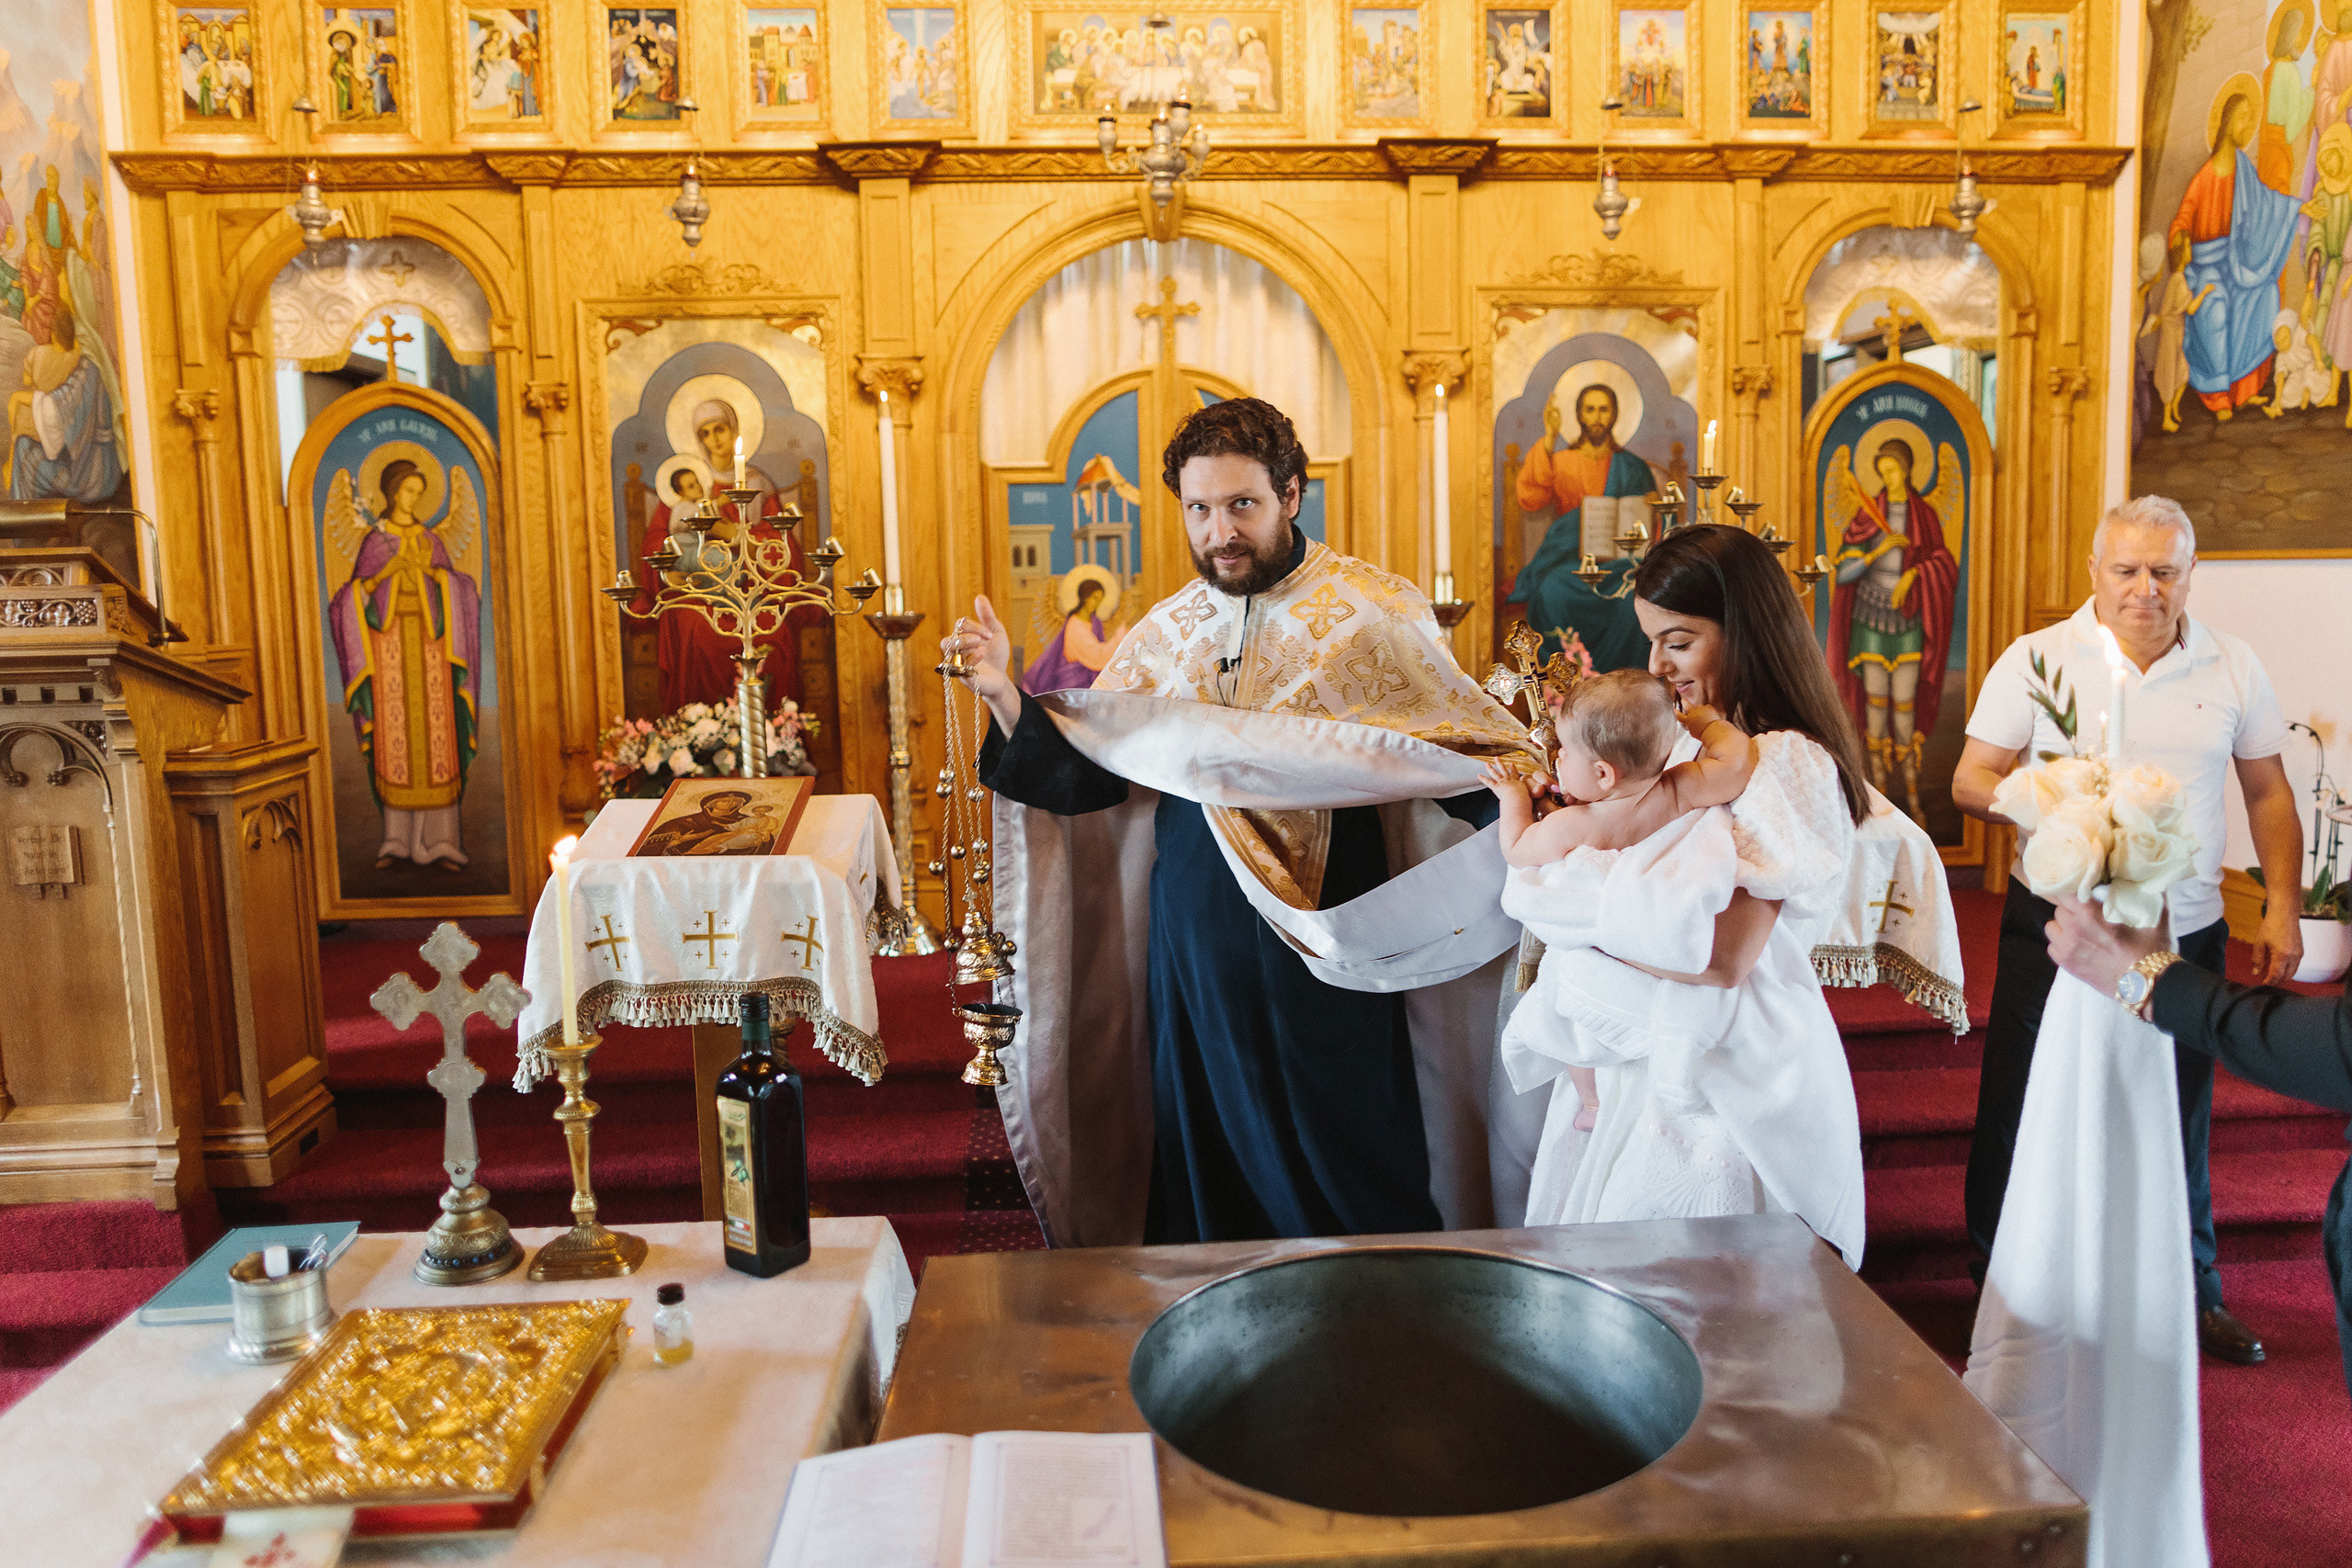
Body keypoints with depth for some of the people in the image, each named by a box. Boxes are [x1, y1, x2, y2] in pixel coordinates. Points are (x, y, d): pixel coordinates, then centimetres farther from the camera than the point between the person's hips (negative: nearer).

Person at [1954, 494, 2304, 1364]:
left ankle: (2192, 1294, 31)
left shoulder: (2232, 667, 3)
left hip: (2186, 930, 2)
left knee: (2180, 1116, 13)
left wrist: (2284, 906, 3)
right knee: (2021, 1109, 4)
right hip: (2055, 921, -2)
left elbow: (2268, 792, 11)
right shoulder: (2037, 659, -5)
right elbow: (1970, 779, -4)